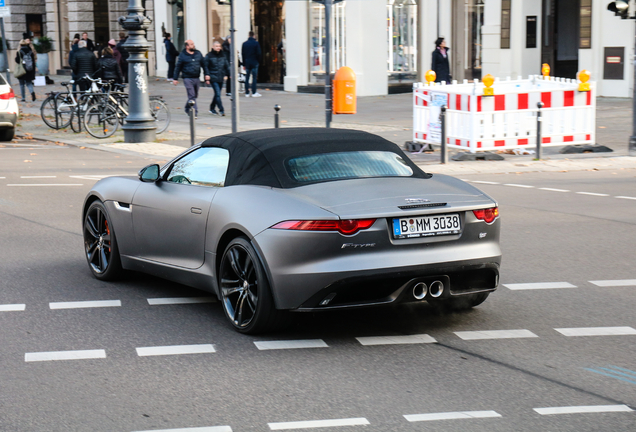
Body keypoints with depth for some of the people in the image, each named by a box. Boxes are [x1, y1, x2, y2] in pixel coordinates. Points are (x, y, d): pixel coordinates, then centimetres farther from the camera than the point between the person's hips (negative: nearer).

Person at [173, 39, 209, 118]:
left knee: (195, 96, 14)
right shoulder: (182, 55, -3)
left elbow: (203, 64, 16)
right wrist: (175, 78, 1)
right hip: (187, 78, -5)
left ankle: (187, 109, 34)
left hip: (196, 78, 5)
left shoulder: (198, 53, 9)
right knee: (192, 96, -10)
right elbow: (178, 67, 1)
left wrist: (206, 74, 10)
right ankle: (195, 112, -9)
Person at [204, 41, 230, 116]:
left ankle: (212, 108, 27)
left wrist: (230, 74, 7)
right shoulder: (209, 56, -4)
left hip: (221, 78, 5)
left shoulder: (222, 55, 9)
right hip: (213, 78, -5)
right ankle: (221, 110, -11)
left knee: (217, 94, 13)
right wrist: (207, 77, -8)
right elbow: (206, 67, -3)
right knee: (218, 94, -12)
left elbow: (227, 65, 15)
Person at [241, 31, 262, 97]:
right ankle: (254, 93, -5)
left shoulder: (244, 43, 6)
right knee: (254, 78, -2)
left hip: (247, 63, 4)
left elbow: (242, 54, 7)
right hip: (254, 63, -4)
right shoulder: (256, 43, -6)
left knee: (247, 78, 6)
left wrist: (244, 64, 12)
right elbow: (258, 53, -7)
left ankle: (247, 93, 5)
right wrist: (259, 61, 7)